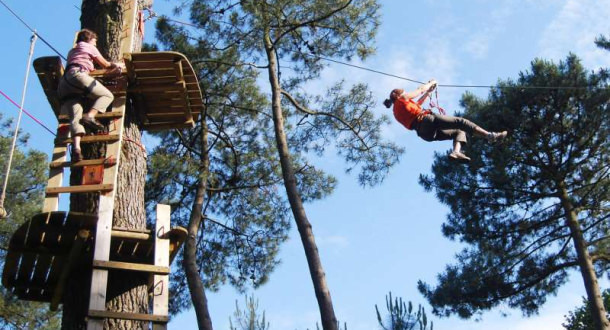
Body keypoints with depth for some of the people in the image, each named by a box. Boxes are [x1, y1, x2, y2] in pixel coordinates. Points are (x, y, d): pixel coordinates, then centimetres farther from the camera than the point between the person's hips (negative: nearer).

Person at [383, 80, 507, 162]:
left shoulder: (397, 110, 28)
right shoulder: (401, 99, 6)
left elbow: (417, 104, 42)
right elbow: (421, 90, 10)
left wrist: (428, 91, 42)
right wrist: (431, 83, 29)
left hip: (426, 133, 9)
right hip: (427, 121, -9)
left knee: (459, 131, 14)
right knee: (460, 122, -13)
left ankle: (456, 151, -15)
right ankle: (490, 135, -24)